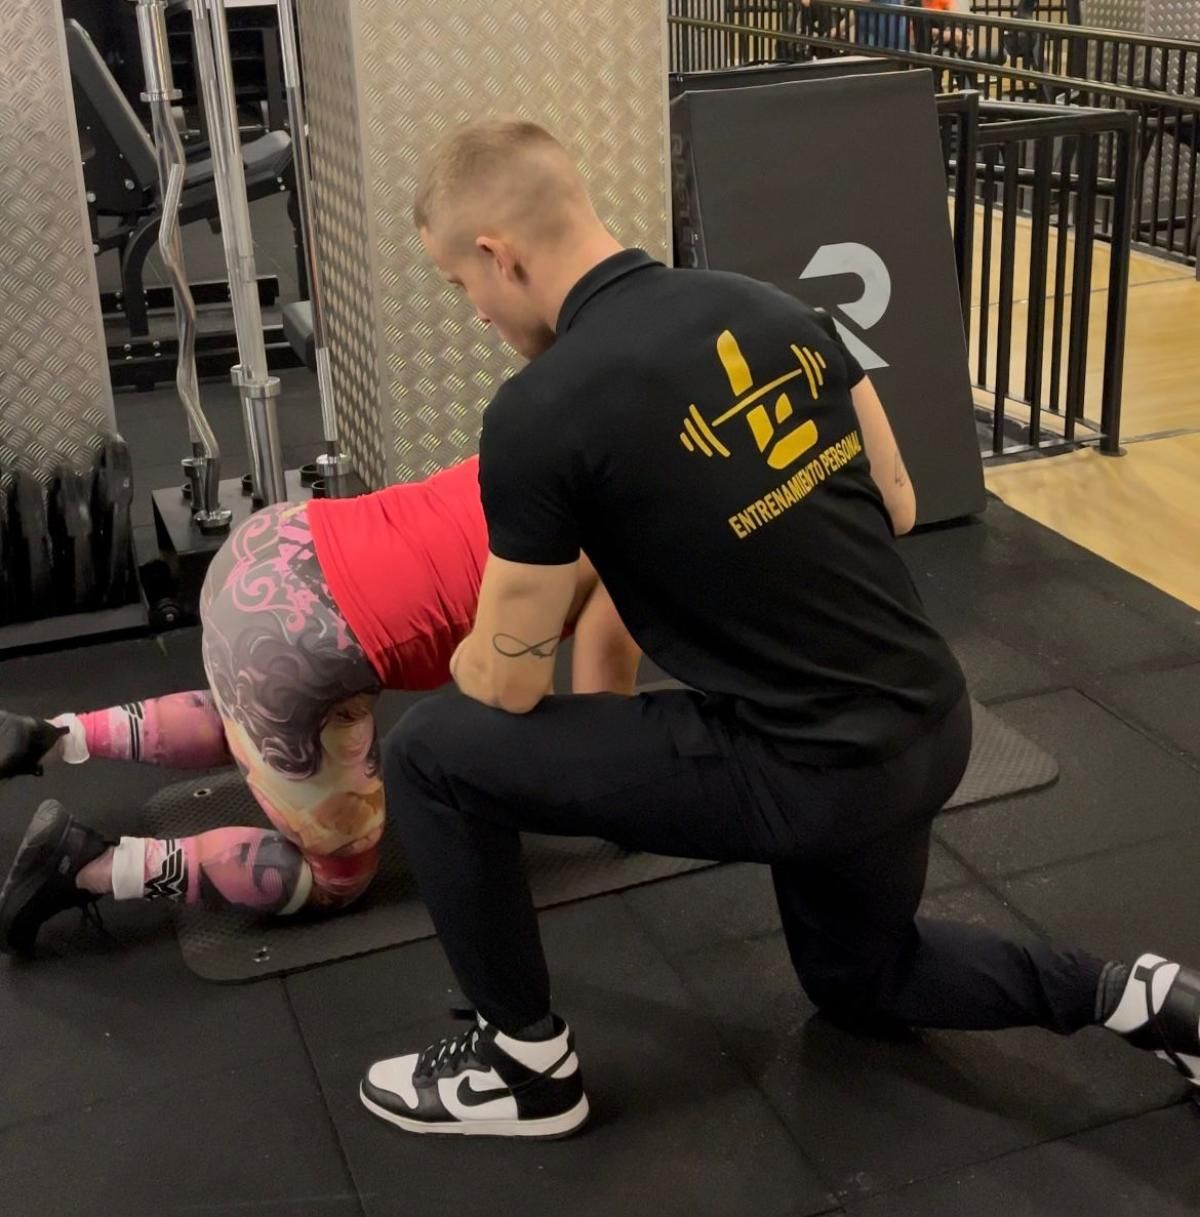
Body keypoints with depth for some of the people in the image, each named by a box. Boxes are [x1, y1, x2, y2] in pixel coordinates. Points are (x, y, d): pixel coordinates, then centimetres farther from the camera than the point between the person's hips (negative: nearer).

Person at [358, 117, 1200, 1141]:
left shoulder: (543, 412, -17)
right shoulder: (775, 309, 4)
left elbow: (509, 685, -6)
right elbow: (898, 508, 13)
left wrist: (467, 658, 18)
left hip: (812, 775, -8)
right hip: (931, 727, 8)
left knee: (431, 753, 1)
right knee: (861, 986, 36)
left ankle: (527, 1065, 17)